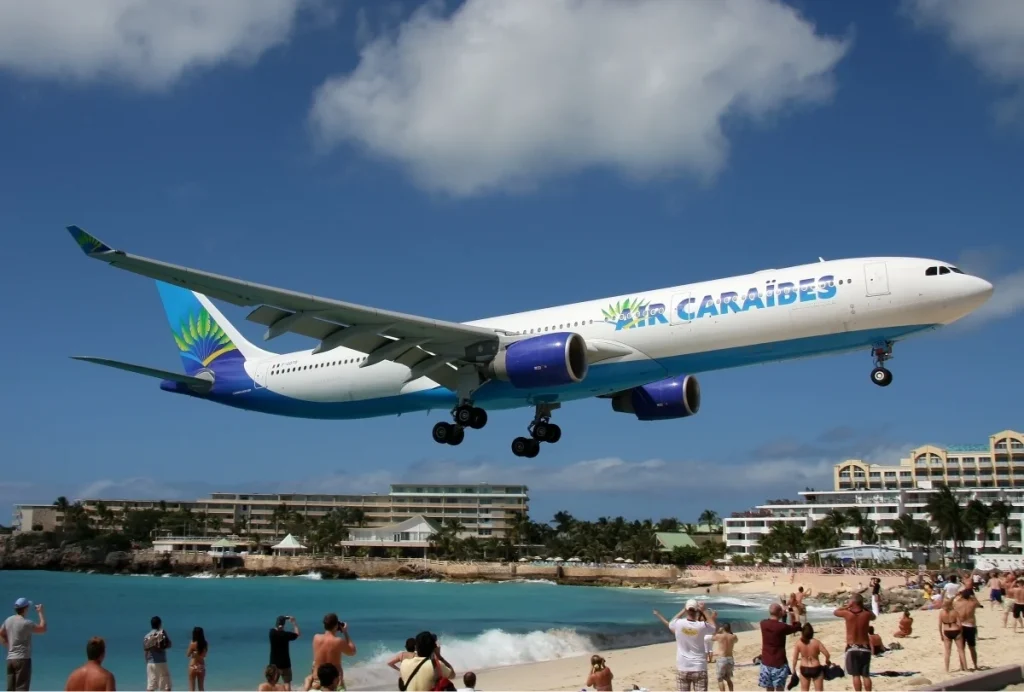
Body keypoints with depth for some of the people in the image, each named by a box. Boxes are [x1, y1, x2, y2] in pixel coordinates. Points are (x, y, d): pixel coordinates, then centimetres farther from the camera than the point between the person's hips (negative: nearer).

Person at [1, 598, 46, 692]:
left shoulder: (8, 620, 7)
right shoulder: (26, 623, -15)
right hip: (23, 659, -8)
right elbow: (43, 629, -7)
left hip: (10, 659, 8)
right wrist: (41, 612, 0)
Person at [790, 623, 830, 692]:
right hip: (816, 669, -2)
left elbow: (795, 658, -9)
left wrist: (794, 670, 5)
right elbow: (827, 655, -13)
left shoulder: (798, 643, -11)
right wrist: (827, 661, 10)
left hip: (804, 669, 2)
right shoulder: (816, 642, -16)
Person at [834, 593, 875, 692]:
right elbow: (873, 616, 18)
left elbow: (835, 612, 8)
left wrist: (847, 606, 8)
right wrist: (864, 608, 13)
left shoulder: (847, 613, -12)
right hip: (865, 648, 2)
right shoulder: (866, 614, -7)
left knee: (855, 675, 4)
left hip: (852, 648, -2)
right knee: (866, 675, 11)